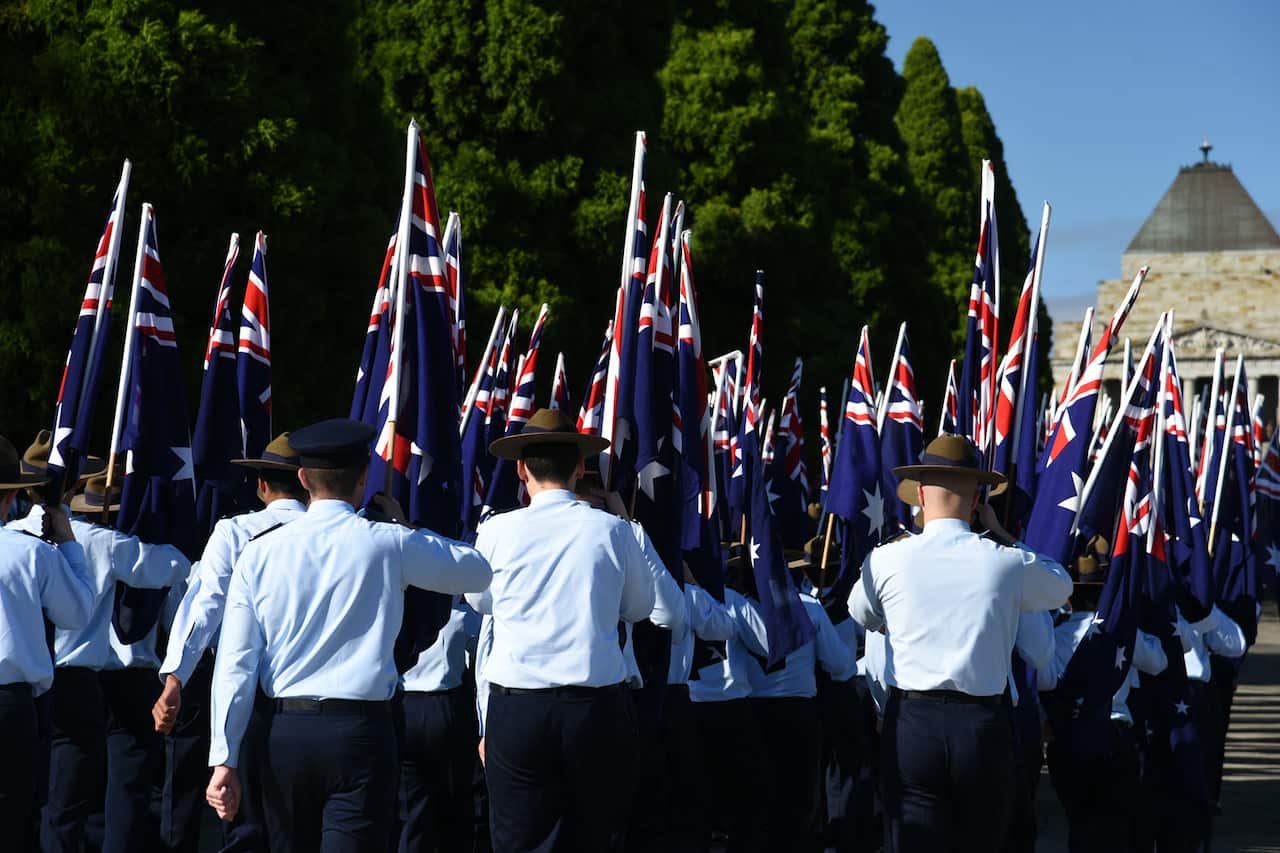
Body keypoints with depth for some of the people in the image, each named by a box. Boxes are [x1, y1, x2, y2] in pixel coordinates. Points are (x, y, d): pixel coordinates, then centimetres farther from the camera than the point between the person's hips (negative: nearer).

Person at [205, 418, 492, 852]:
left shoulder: (260, 552, 2)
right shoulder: (389, 544, -3)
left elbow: (234, 664, -1)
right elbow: (478, 572, 13)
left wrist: (224, 759, 1)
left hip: (286, 733, 3)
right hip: (361, 731, -3)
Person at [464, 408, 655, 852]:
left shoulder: (497, 531, 0)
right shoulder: (611, 529, 0)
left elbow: (480, 601, 18)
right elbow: (639, 607, 16)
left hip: (516, 710, 0)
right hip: (597, 708, 0)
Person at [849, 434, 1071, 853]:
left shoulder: (886, 560, -2)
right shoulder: (1007, 562, -2)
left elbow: (863, 617, 20)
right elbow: (1061, 587, 21)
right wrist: (1002, 535, 21)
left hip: (911, 722, 0)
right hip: (982, 724, 0)